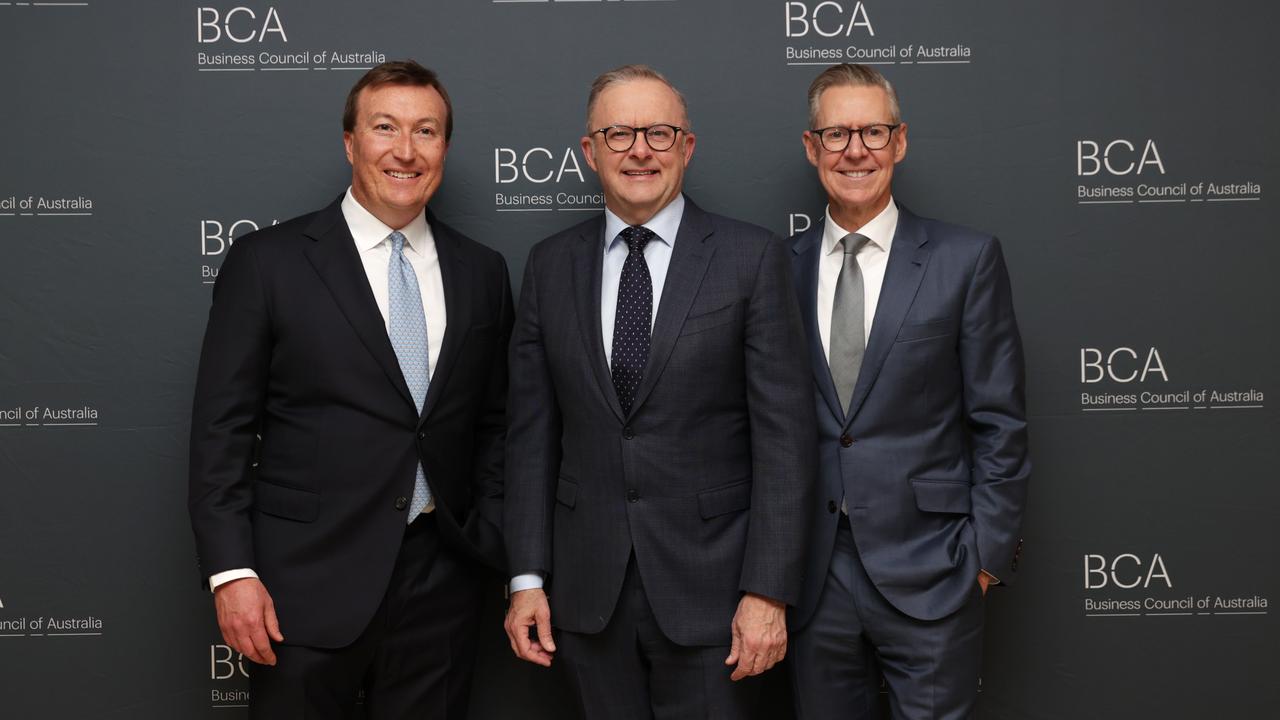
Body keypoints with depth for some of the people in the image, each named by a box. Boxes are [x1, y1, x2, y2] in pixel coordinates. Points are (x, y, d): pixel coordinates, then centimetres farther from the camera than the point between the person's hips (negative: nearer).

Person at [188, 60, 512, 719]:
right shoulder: (267, 262, -3)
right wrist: (231, 572, -10)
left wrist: (492, 544, 5)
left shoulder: (482, 272, 8)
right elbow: (221, 430, -5)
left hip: (441, 582, 3)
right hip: (308, 585, -3)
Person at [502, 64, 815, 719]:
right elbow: (531, 428, 6)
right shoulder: (550, 265, 6)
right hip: (587, 586, 3)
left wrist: (768, 591, -12)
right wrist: (528, 578, 2)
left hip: (709, 584, -2)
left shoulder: (752, 257, -4)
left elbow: (783, 434, -7)